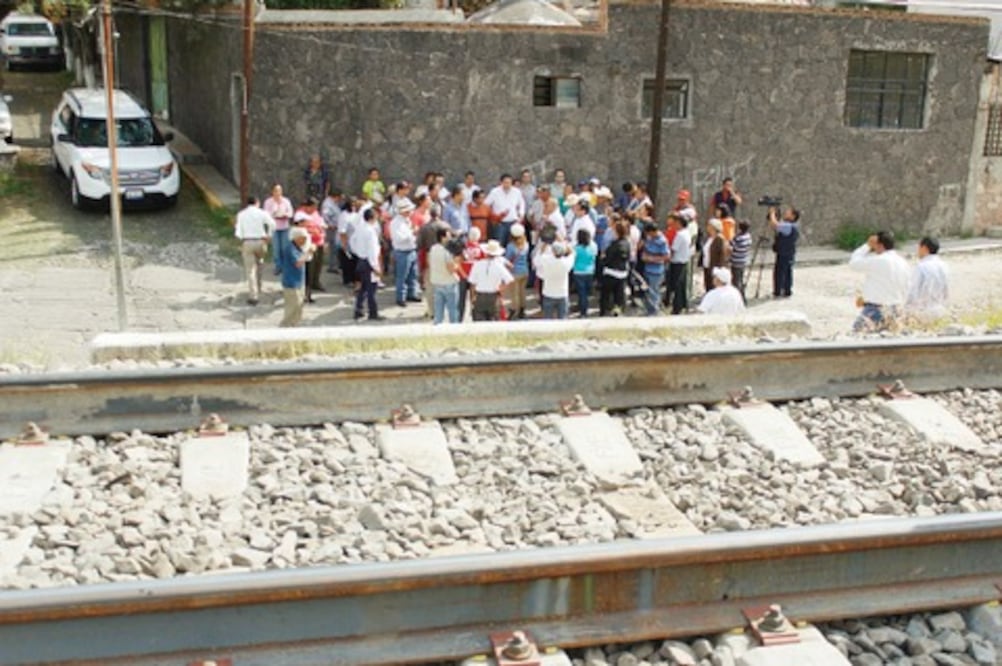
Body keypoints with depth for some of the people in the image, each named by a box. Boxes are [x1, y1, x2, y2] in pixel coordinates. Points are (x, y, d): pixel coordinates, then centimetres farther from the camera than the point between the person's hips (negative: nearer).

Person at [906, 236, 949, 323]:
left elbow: (914, 294, -19)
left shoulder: (921, 266, -19)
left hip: (923, 312, -5)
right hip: (940, 312, 6)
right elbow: (946, 294, 7)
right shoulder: (943, 266, 0)